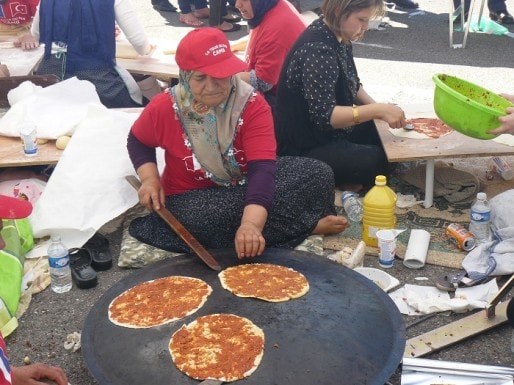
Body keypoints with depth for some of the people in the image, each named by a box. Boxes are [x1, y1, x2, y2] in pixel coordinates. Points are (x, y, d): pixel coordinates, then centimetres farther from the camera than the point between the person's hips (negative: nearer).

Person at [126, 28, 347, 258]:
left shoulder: (253, 105, -18)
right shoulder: (164, 109, -15)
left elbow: (262, 167, -31)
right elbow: (138, 142, 7)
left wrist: (251, 224, -48)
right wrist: (149, 179, -14)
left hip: (246, 187, 0)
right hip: (192, 199, 1)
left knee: (318, 174, -21)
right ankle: (308, 225, -23)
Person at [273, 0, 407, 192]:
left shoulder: (339, 37, 2)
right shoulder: (317, 48, -27)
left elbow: (352, 84, 16)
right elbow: (324, 116, -31)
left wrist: (378, 108, 0)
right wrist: (378, 110, -34)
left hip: (332, 130, 10)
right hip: (306, 148, -10)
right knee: (378, 161, -23)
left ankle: (339, 176, 2)